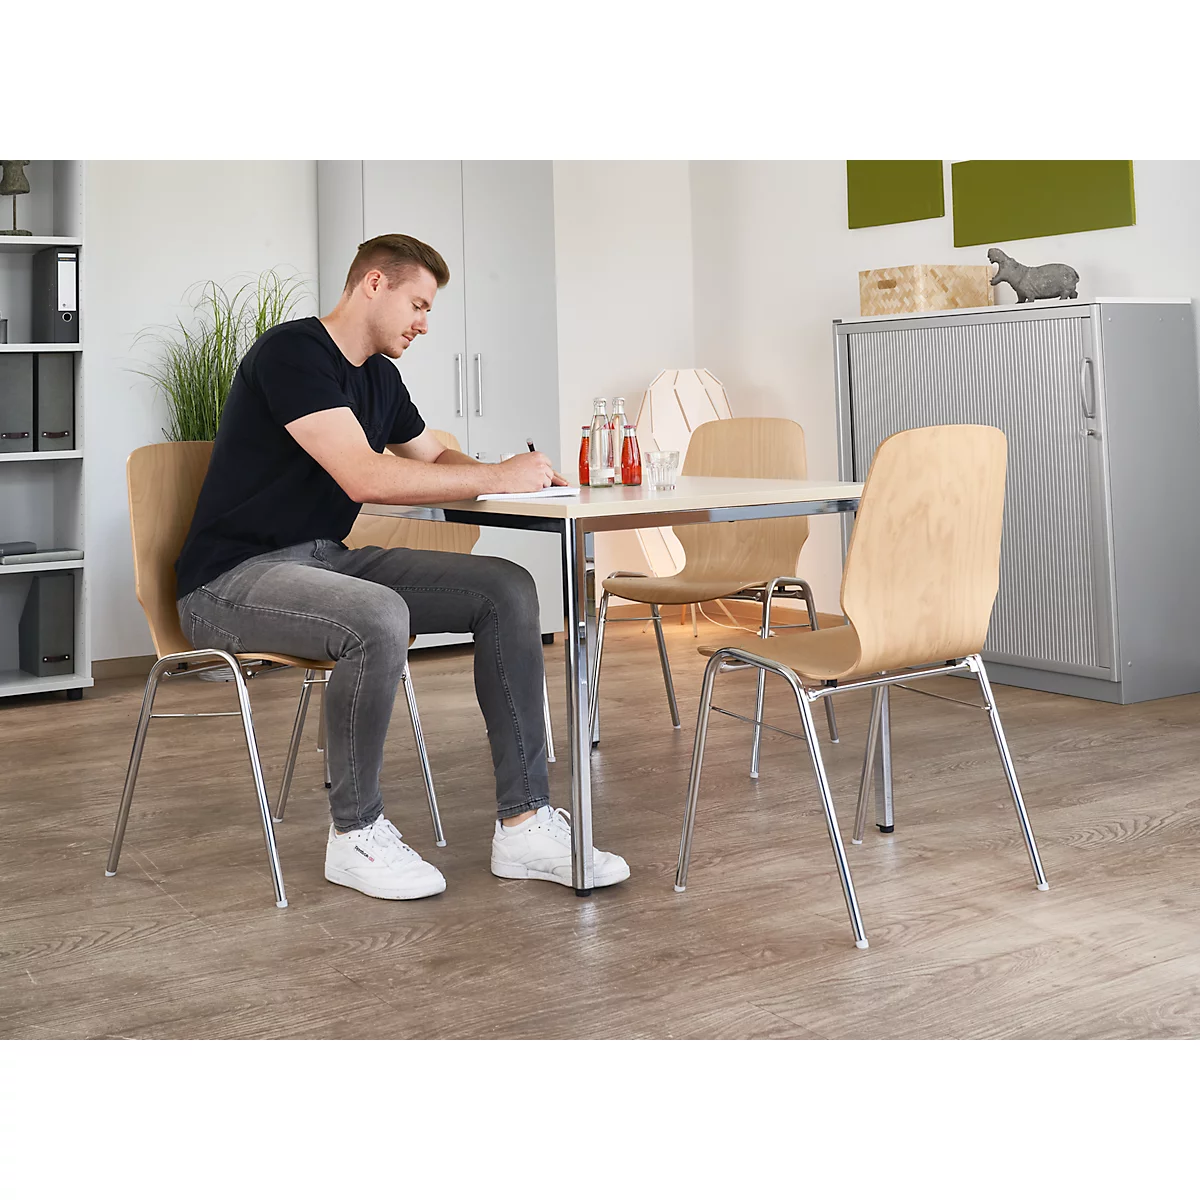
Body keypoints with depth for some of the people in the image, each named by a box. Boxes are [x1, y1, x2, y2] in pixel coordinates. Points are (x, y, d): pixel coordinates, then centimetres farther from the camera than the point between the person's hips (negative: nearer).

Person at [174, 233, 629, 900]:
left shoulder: (378, 376, 13)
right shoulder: (292, 352, -15)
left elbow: (436, 457, 28)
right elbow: (363, 477, -26)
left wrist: (527, 475, 6)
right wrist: (497, 477, -18)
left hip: (327, 560, 9)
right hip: (234, 580, -9)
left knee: (507, 589, -6)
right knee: (380, 618, -39)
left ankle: (525, 824, -8)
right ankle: (356, 835, -16)